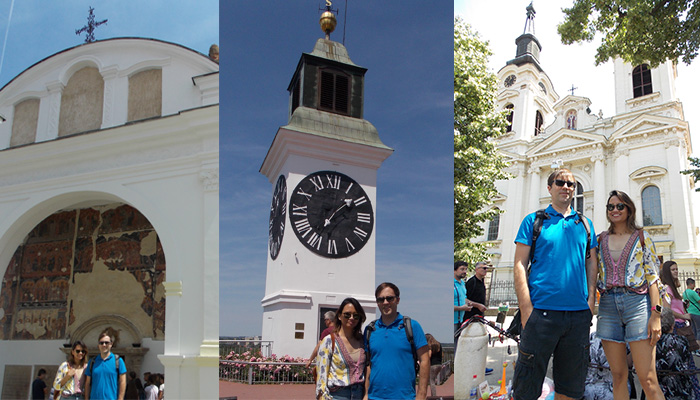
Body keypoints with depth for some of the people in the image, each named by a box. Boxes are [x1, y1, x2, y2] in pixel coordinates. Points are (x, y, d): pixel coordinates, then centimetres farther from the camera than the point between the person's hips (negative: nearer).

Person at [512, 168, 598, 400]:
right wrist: (526, 309, -11)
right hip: (542, 311, -4)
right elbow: (520, 265, -1)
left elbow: (592, 263, 17)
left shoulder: (585, 224, 16)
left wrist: (591, 300, 3)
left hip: (579, 313, 4)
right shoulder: (534, 221, 5)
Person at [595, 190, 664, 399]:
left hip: (637, 303, -3)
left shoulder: (641, 238, 6)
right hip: (608, 305, 3)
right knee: (618, 376, 5)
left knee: (648, 379, -9)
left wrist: (656, 314, -9)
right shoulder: (601, 239, 14)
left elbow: (652, 277, 0)